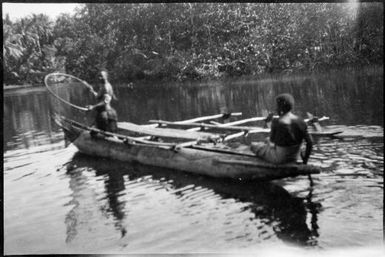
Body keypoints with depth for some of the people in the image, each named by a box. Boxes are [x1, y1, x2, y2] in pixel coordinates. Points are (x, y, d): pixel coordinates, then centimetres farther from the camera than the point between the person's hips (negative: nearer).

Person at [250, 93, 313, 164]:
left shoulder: (276, 122, -25)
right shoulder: (300, 121, -12)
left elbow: (272, 140, -11)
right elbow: (310, 142, -12)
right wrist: (306, 158, 1)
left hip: (279, 159, -6)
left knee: (253, 146, 18)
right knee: (267, 140, 32)